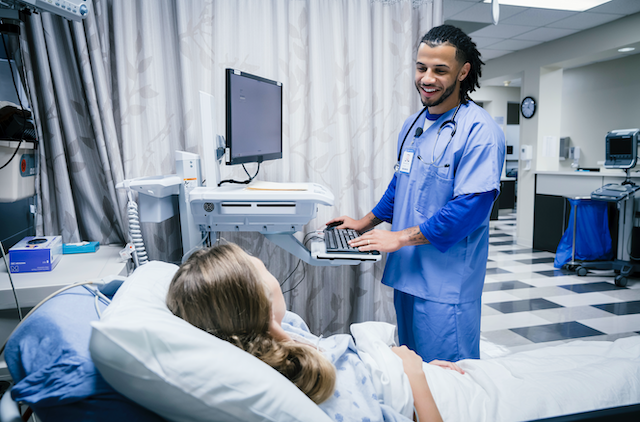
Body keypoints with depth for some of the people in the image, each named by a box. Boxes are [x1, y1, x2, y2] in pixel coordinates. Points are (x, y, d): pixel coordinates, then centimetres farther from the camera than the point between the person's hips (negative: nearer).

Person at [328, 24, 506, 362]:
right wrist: (366, 223, 16)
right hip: (406, 271, 8)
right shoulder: (413, 125, 12)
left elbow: (470, 207, -21)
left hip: (447, 280, -7)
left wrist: (401, 237, -19)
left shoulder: (480, 130, -14)